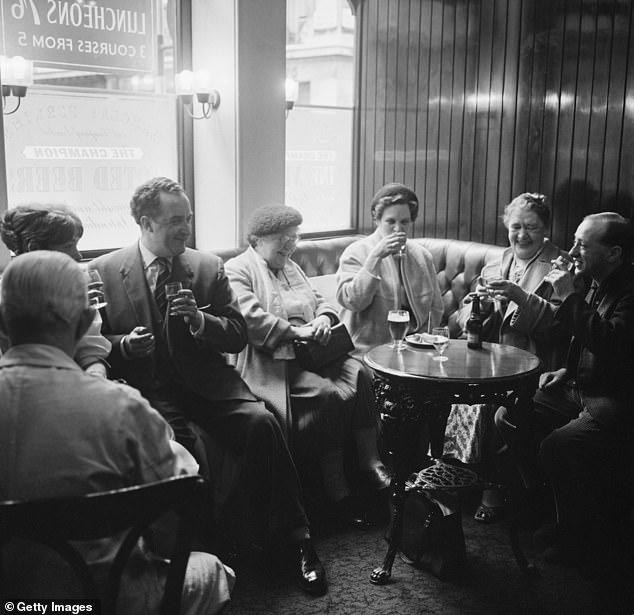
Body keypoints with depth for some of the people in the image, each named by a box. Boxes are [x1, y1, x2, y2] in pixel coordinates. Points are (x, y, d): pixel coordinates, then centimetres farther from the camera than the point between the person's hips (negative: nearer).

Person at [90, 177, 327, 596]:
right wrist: (124, 346, -13)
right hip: (147, 386, -1)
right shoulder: (105, 271, 4)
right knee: (174, 441, -32)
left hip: (207, 381, 2)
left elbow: (238, 336, 8)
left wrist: (200, 320, -11)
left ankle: (294, 537, -12)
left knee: (261, 422, -25)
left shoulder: (209, 267, 9)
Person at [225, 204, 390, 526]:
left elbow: (320, 302, 26)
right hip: (270, 361, -7)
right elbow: (248, 318, -14)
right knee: (329, 394, -29)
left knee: (359, 374, -22)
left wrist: (323, 318, 1)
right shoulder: (237, 269, 1)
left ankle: (370, 464, -20)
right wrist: (295, 331, -19)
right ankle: (336, 487, -19)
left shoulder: (292, 268, 27)